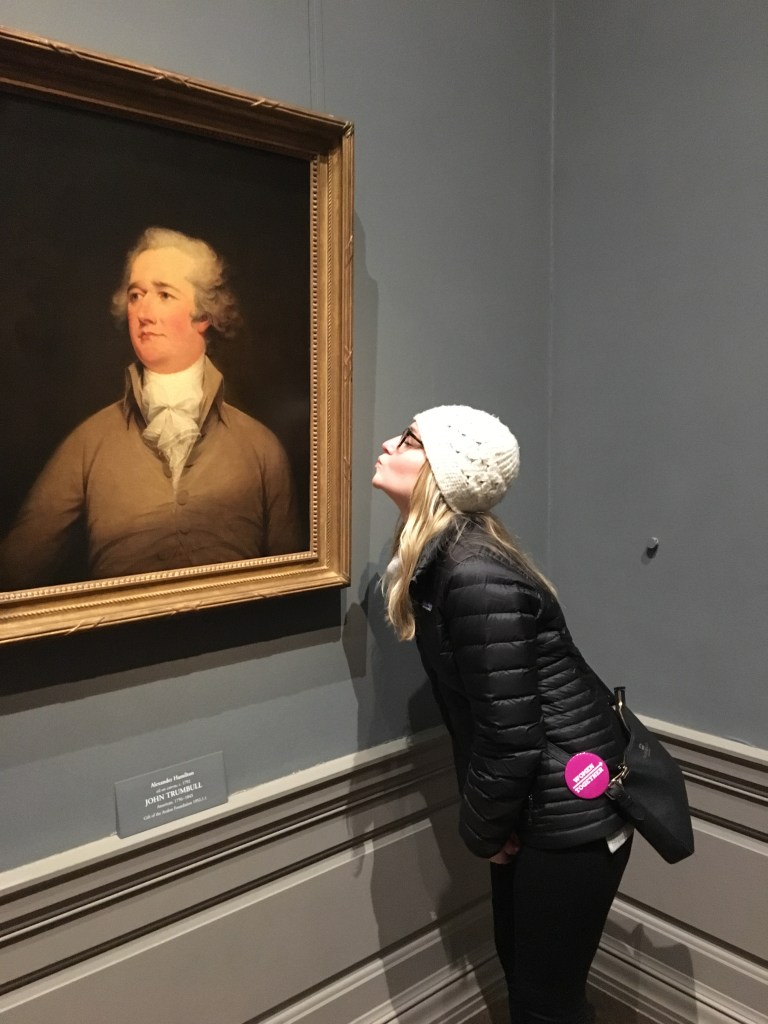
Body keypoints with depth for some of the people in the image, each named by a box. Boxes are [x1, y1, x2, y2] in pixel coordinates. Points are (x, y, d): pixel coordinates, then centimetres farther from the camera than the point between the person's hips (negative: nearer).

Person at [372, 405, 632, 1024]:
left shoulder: (476, 577, -28)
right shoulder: (437, 558, 0)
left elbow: (511, 737, -24)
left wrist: (483, 829, -8)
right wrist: (486, 819, 11)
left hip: (573, 806, -9)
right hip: (539, 800, 9)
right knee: (517, 965, 24)